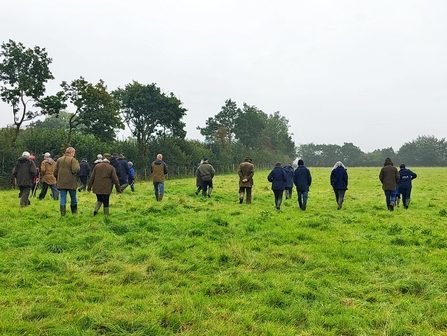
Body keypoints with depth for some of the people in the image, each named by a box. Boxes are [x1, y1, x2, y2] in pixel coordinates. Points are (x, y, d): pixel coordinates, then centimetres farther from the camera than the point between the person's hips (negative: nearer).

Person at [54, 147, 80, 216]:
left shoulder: (59, 159, 7)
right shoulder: (72, 159, -9)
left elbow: (55, 172, 7)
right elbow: (75, 170, -19)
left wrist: (57, 179, 22)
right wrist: (78, 164, -1)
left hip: (61, 183, 4)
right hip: (71, 183, -3)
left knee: (63, 198, 5)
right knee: (73, 198, 12)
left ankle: (62, 213, 0)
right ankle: (74, 212, 22)